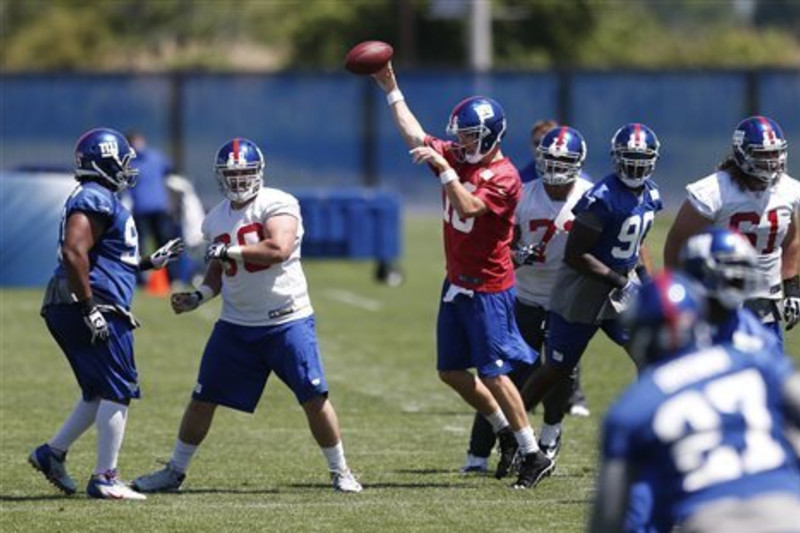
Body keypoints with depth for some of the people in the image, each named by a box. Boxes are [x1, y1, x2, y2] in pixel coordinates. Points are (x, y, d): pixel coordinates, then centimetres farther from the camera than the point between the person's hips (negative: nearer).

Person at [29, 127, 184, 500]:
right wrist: (89, 309, -24)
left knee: (99, 393, 18)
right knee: (117, 392, -6)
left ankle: (52, 454, 20)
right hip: (96, 309, -11)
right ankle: (104, 479, -4)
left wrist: (150, 263, 27)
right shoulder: (96, 200, -13)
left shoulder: (101, 199, 20)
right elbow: (73, 253, -25)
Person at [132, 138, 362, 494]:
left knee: (314, 398, -7)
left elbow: (279, 249, -27)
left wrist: (228, 251, -21)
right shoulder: (216, 219, 10)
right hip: (236, 326, 5)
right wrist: (198, 297, 2)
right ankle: (175, 472, 19)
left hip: (287, 321, -5)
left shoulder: (278, 205, -11)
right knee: (202, 400, 6)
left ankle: (340, 471, 8)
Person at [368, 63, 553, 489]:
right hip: (457, 285, 9)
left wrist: (444, 168, -28)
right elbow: (415, 137, 10)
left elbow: (467, 208, -29)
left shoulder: (503, 177, -17)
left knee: (494, 374, -10)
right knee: (451, 370, 13)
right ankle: (506, 431, 27)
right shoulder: (455, 157, 6)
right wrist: (390, 88, 9)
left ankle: (535, 456, -3)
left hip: (488, 289, -9)